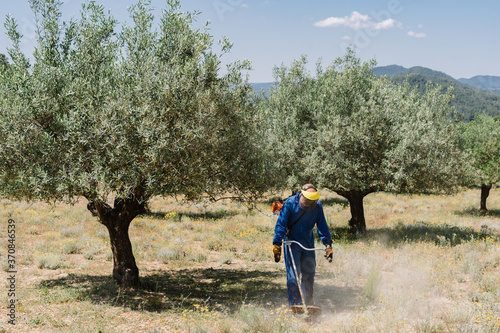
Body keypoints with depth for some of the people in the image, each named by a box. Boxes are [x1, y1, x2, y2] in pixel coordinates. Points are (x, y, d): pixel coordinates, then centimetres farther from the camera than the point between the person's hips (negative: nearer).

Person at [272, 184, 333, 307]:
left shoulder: (317, 207, -8)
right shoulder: (290, 203, -17)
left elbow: (322, 227, 1)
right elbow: (281, 224, -15)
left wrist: (328, 244, -4)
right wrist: (277, 245, -19)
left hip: (308, 243, 4)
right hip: (292, 242, -3)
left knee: (309, 273, 7)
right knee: (293, 275, -10)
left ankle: (308, 303, 22)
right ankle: (295, 304, -6)